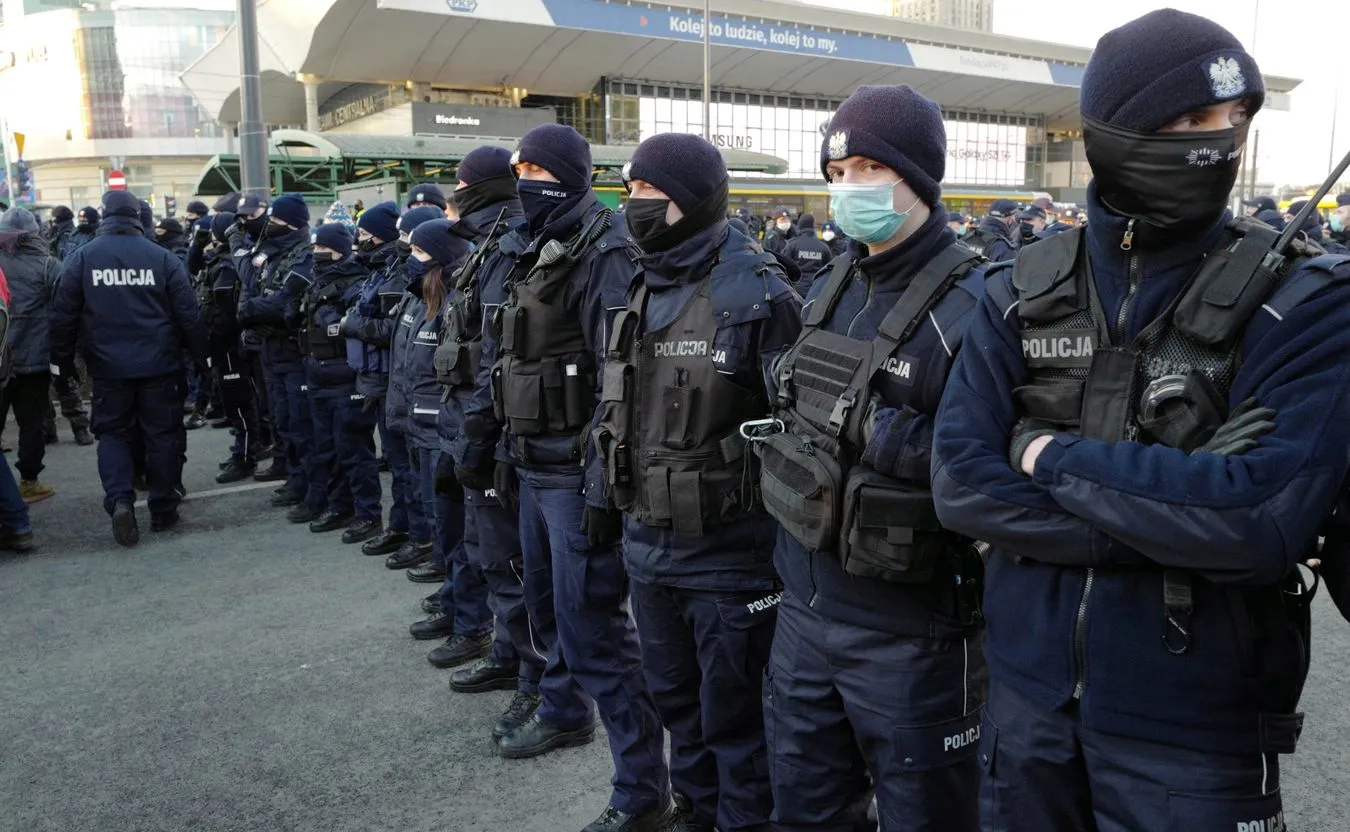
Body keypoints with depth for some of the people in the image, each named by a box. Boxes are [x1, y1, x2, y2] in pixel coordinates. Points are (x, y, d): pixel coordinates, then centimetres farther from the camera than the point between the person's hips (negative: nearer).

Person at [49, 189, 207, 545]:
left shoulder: (81, 259, -3)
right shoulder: (163, 258, -5)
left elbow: (63, 316, 0)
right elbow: (188, 314, -4)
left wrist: (62, 360, 10)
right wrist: (199, 355, 6)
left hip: (108, 368, 1)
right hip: (158, 365, -1)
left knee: (112, 431, 13)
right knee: (161, 434, 9)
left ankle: (119, 499, -7)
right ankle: (163, 509, 15)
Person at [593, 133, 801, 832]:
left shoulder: (754, 292, -15)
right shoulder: (641, 290, 8)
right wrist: (603, 496, 16)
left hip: (727, 553, -7)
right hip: (647, 545, 7)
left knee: (733, 716, 9)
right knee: (675, 699, 22)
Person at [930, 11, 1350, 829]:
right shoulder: (1021, 295, -3)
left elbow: (1267, 521, -24)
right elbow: (961, 484, -13)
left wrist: (1055, 458, -17)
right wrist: (1182, 516, -19)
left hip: (1193, 727, -2)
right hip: (1027, 691, 2)